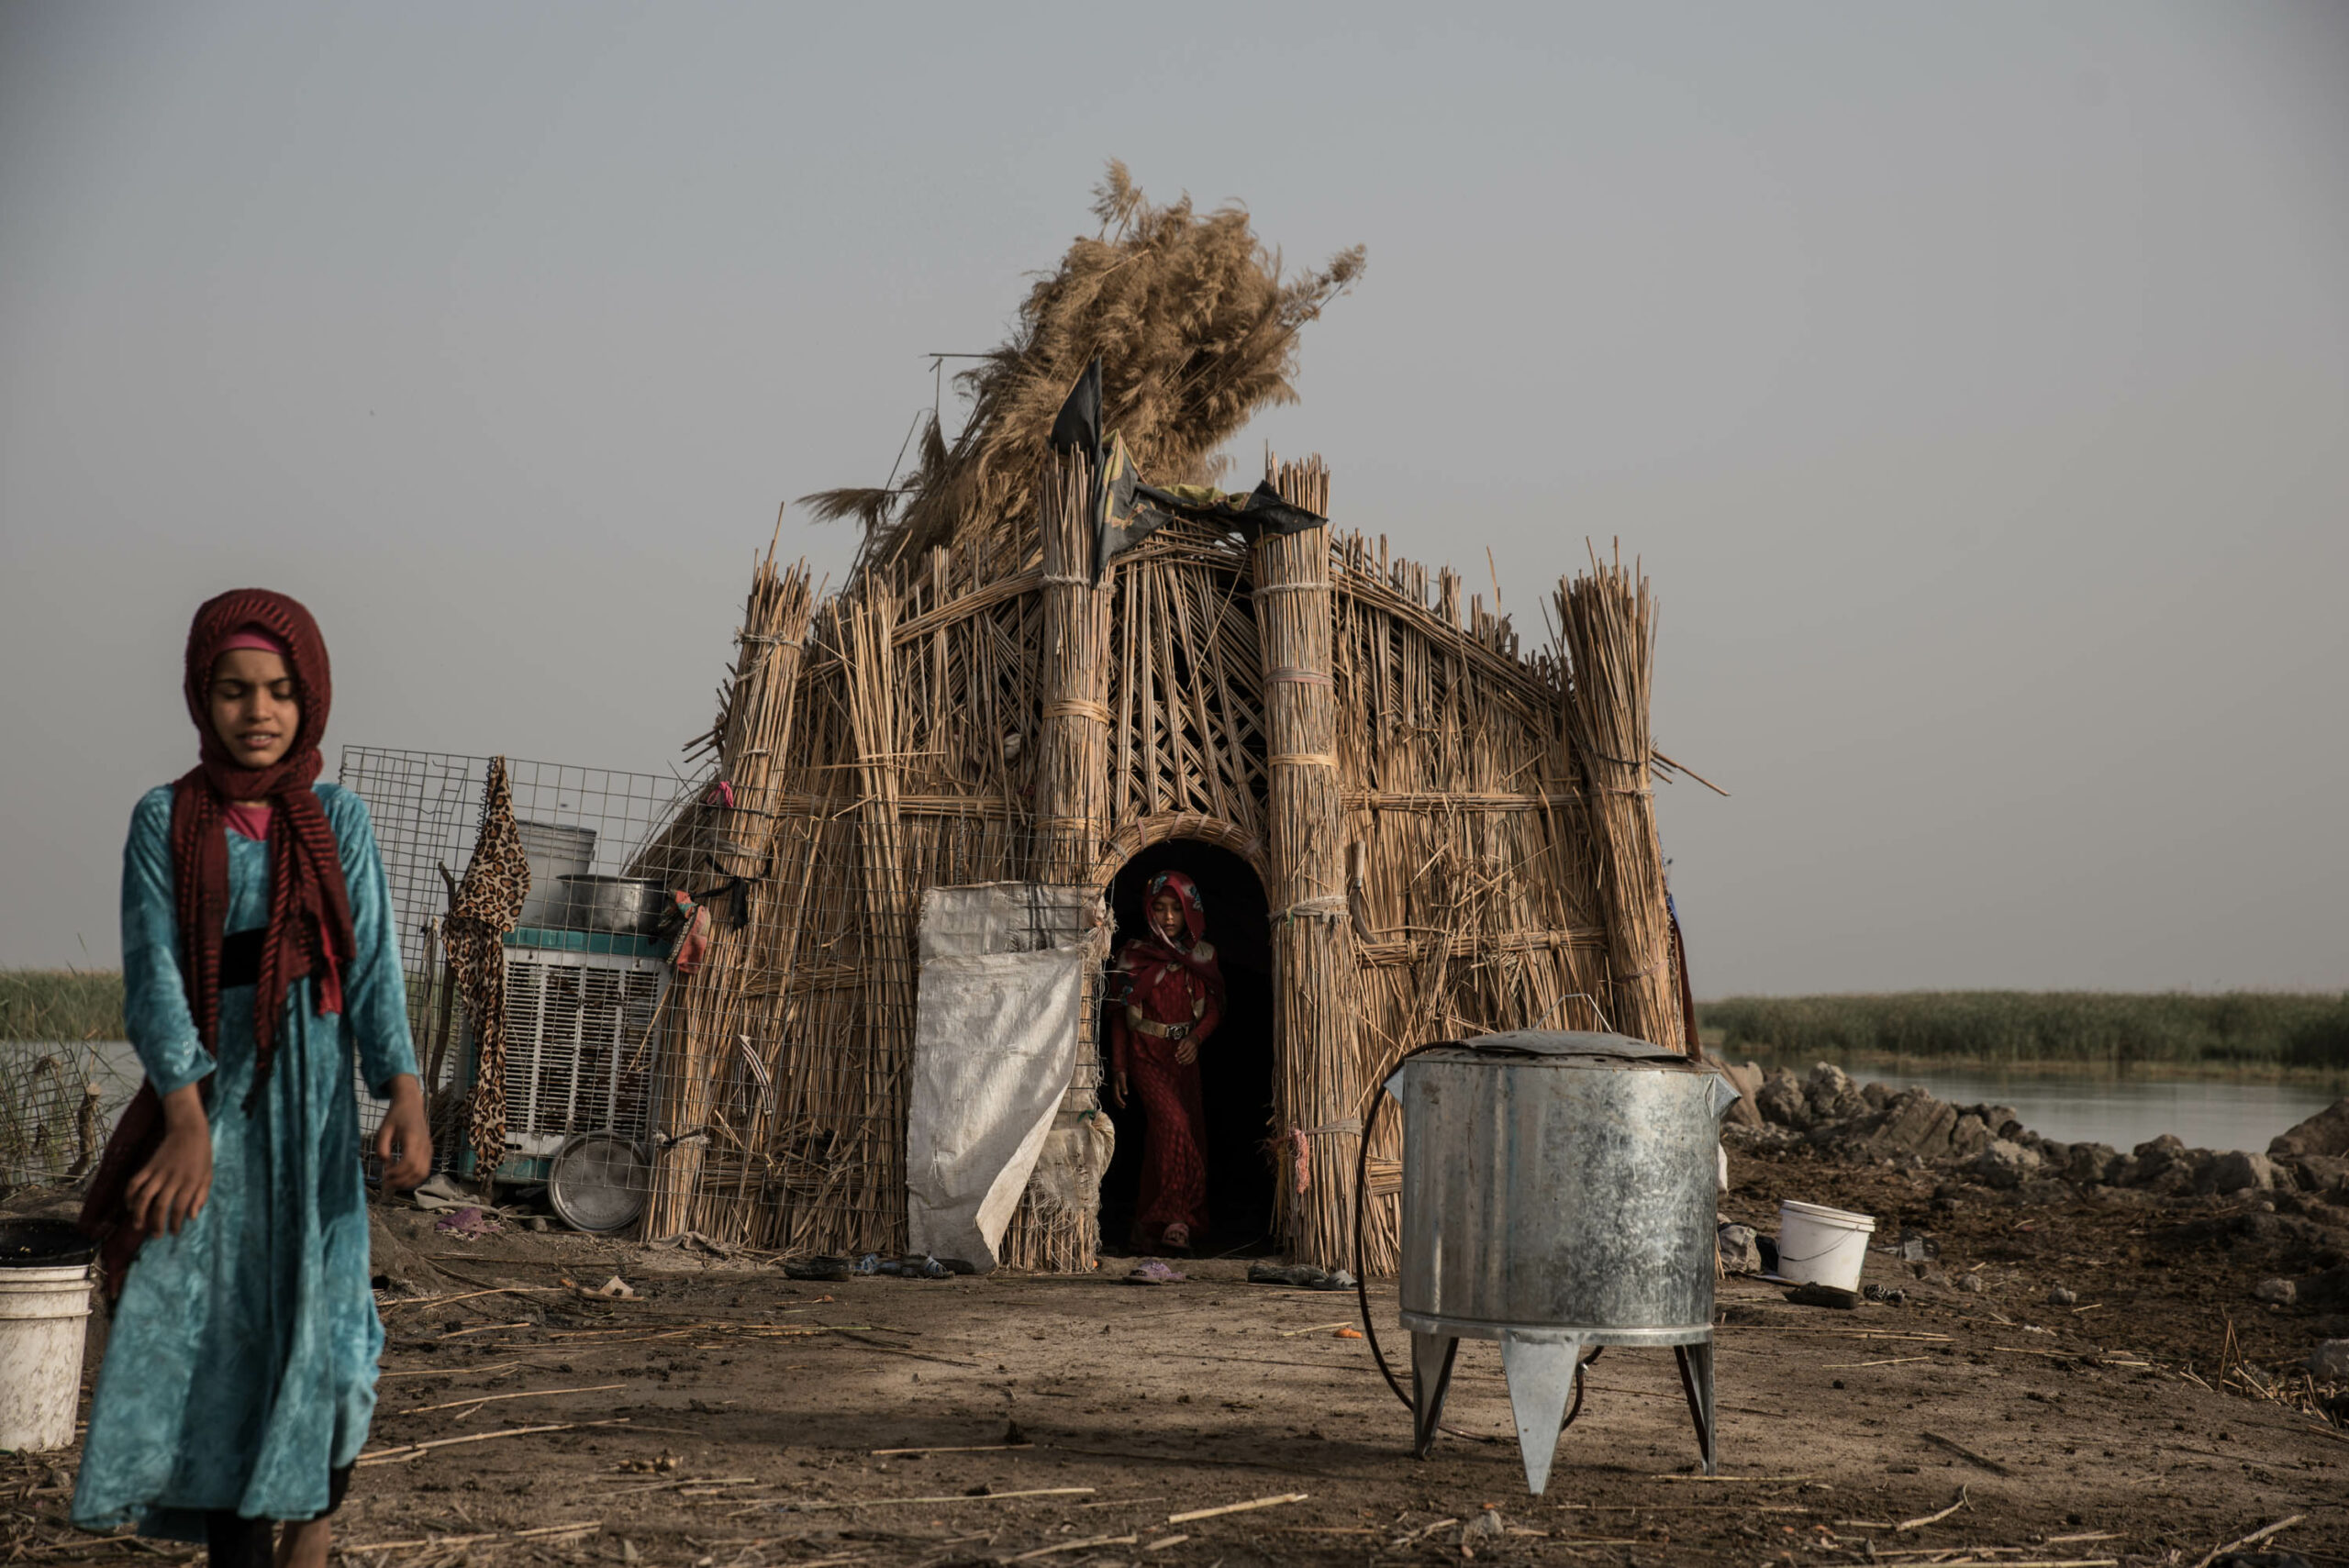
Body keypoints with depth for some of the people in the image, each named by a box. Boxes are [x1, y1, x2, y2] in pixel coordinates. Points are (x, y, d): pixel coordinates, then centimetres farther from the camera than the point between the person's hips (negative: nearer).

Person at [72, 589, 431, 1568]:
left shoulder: (337, 820, 5)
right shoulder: (165, 820, 2)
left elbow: (374, 967, -3)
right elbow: (154, 972, -7)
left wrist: (404, 1094, -18)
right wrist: (186, 1116, -20)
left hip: (311, 1091, 1)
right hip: (206, 1091, 0)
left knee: (315, 1302, -5)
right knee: (207, 1320, -2)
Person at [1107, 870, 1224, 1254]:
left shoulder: (1203, 956, 4)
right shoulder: (1134, 955, -3)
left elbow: (1214, 1009, 8)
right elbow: (1120, 1015, 1)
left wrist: (1196, 1038, -13)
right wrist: (1118, 1068, -2)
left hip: (1184, 1057, 4)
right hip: (1146, 1055, -4)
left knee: (1187, 1134, 3)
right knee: (1172, 1124, -23)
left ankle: (1151, 1224, 15)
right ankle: (1171, 1221, -21)